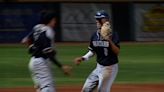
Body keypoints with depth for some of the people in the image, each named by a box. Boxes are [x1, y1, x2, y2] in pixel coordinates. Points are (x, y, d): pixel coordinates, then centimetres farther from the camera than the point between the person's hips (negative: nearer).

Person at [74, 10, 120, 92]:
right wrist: (83, 58, 3)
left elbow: (117, 52, -21)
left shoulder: (113, 35, -14)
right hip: (99, 67, 7)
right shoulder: (94, 36, 5)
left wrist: (110, 41, -34)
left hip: (110, 68, -7)